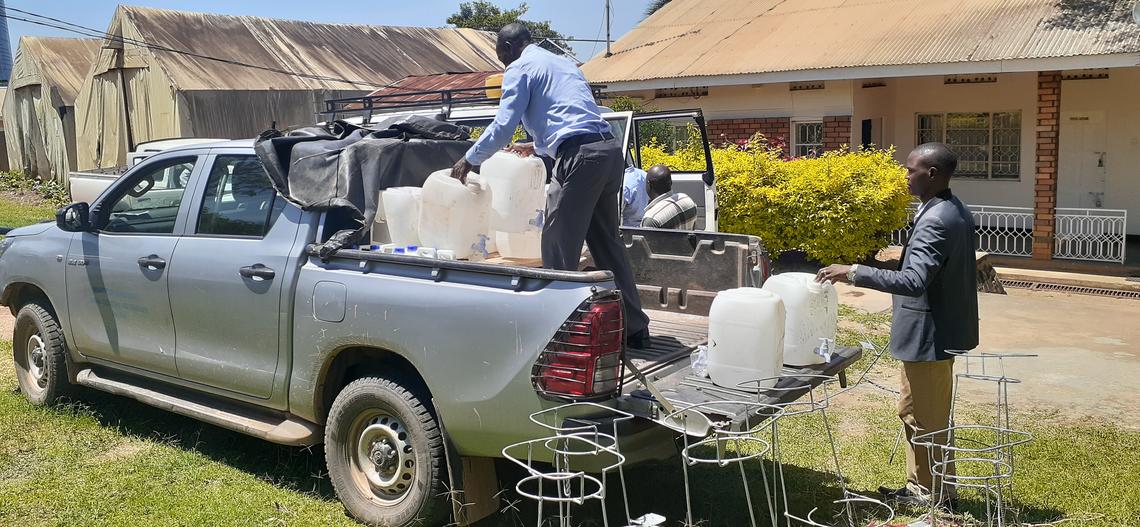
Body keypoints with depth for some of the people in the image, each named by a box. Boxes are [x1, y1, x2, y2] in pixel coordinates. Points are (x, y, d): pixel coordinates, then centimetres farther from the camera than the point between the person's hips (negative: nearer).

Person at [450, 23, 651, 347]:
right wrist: (537, 147, 51)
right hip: (610, 149, 8)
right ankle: (635, 328, 18)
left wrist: (470, 160, 11)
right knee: (607, 242, 14)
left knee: (559, 249, -2)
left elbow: (503, 126, -1)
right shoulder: (563, 63, 31)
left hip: (580, 157, -8)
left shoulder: (520, 68, 5)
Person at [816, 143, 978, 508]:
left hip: (929, 335, -11)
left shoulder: (936, 221, -25)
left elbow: (913, 282, -34)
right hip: (939, 329, 11)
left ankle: (933, 495, 18)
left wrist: (852, 272, -33)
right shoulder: (955, 211, 8)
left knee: (925, 419, 4)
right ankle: (922, 488, 30)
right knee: (917, 413, 19)